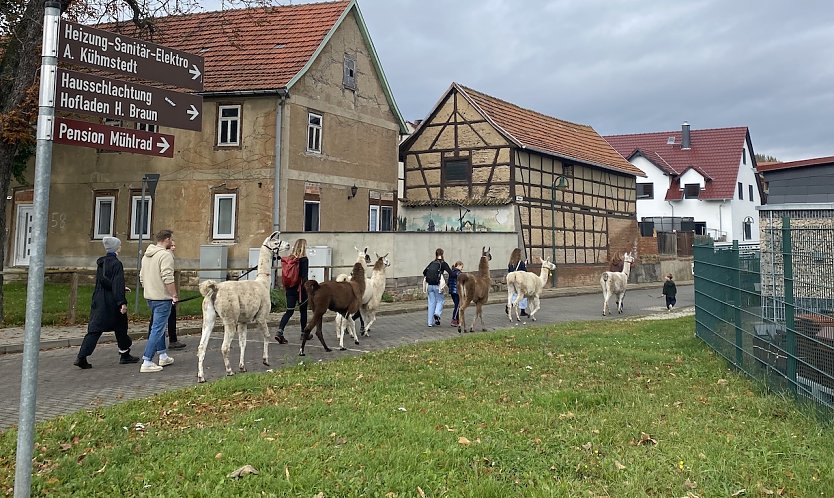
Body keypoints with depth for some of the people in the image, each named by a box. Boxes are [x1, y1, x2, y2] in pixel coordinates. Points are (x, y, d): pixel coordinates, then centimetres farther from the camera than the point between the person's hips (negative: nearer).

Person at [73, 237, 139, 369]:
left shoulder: (101, 262, 9)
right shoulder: (116, 263, -15)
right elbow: (118, 285, -20)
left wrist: (122, 288, 23)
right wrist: (122, 302, -19)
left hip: (98, 302, 7)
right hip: (111, 303, -7)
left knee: (94, 329, 5)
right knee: (120, 328, 9)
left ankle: (81, 358, -3)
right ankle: (125, 355, 21)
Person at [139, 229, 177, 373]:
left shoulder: (147, 255, 14)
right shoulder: (165, 255, -16)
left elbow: (142, 276, 20)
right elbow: (168, 278, -24)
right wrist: (174, 295, -18)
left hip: (149, 296, 10)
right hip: (162, 297, -10)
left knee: (158, 326, 21)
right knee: (157, 329, -6)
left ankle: (163, 356, 31)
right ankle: (147, 362, -8)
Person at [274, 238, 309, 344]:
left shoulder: (288, 259, 5)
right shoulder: (304, 259, -12)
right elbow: (304, 276, -16)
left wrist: (286, 288, 16)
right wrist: (306, 290, -12)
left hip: (290, 289, 5)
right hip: (300, 289, -5)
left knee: (289, 311, 6)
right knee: (303, 311, 12)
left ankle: (279, 331, -11)